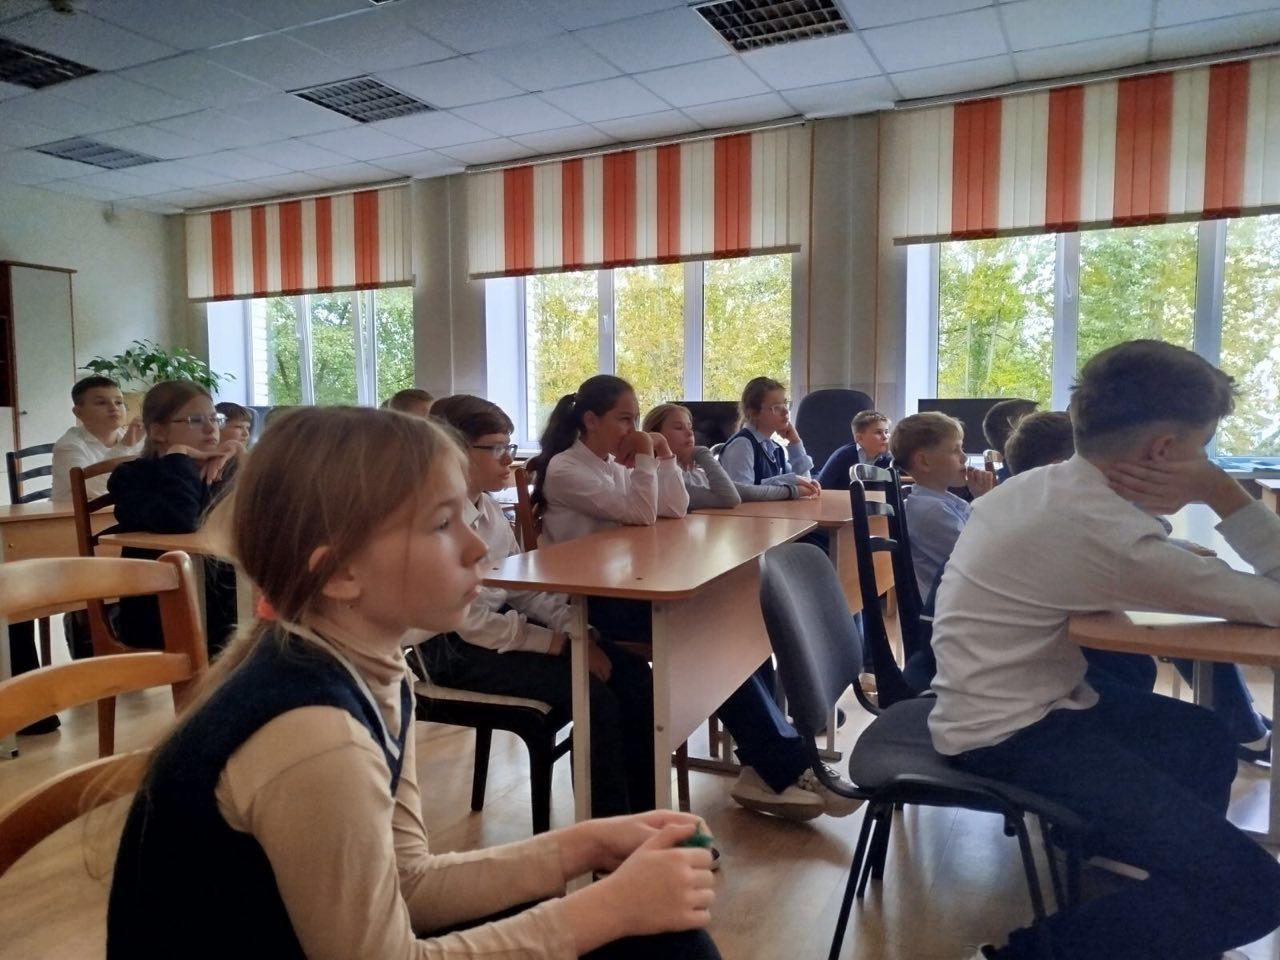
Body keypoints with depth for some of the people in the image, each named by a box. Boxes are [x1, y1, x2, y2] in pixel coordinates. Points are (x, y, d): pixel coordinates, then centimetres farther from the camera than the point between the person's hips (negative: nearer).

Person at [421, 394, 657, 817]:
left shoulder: (488, 508, 7)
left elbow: (524, 588, 9)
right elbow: (473, 622, -22)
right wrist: (562, 644, -19)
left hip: (503, 624, 9)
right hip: (457, 648, -8)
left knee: (631, 672, -3)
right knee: (593, 694, -23)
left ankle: (644, 813, 7)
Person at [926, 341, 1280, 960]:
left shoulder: (1040, 484, 4)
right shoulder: (1107, 532, -25)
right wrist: (1225, 494, -10)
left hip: (1006, 703, 10)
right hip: (1009, 738, -10)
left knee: (1208, 741, 27)